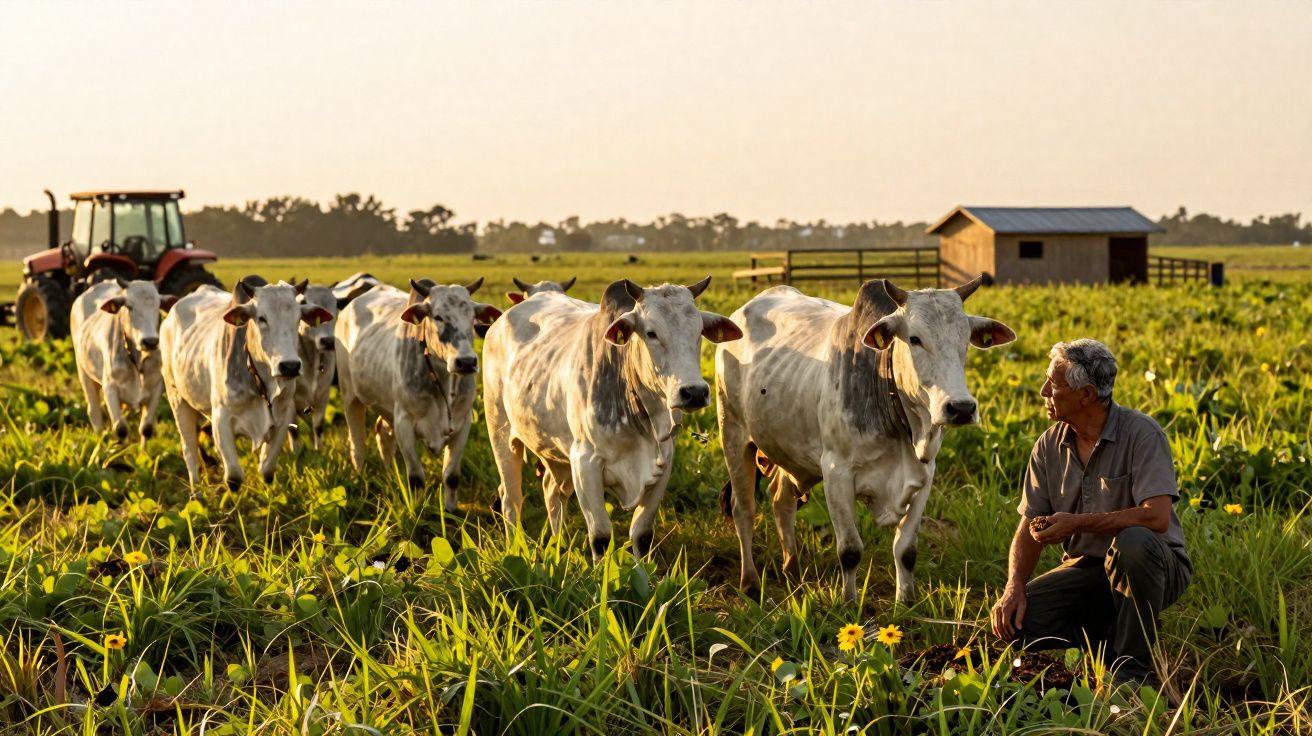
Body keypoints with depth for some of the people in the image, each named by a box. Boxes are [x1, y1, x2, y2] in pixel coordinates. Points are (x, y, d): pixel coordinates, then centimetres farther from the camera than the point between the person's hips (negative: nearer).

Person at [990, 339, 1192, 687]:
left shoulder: (1141, 433, -16)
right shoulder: (1050, 446, 1)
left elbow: (1156, 517, -27)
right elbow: (1030, 527, 1)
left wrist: (1077, 523, -27)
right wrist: (1014, 586, -17)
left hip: (1155, 567, -5)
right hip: (1086, 568, 5)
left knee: (1133, 542, -39)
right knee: (1017, 618, -19)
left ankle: (1135, 668, -20)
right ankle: (1109, 639, 6)